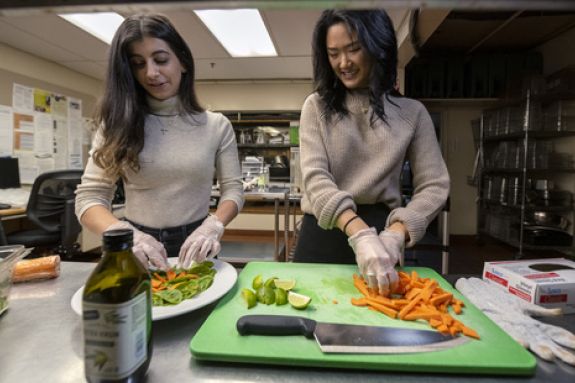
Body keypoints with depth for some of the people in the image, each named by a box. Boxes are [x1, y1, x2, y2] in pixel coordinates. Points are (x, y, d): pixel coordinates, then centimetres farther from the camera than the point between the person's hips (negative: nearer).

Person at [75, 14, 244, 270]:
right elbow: (88, 197, -2)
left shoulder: (217, 125, 1)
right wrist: (126, 233, -21)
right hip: (135, 251, 1)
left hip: (194, 247, 0)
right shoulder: (117, 125, 1)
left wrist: (212, 226, -20)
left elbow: (233, 189, 0)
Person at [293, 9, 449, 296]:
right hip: (323, 236, 0)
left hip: (382, 232, 1)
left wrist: (396, 234, -20)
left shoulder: (411, 112, 2)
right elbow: (315, 178, -12)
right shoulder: (317, 106, 0)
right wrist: (361, 234, -27)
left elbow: (434, 186, -1)